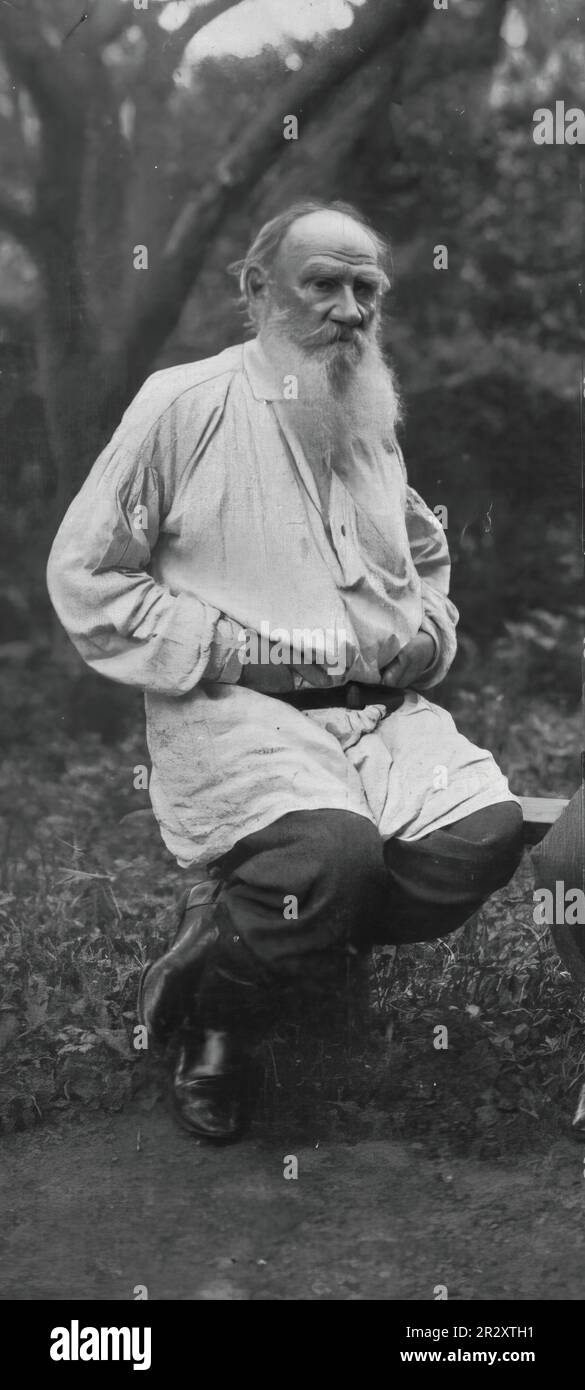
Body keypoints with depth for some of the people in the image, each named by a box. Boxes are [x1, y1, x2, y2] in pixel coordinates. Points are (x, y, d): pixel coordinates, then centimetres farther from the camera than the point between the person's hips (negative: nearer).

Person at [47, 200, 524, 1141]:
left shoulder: (374, 420, 19)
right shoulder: (184, 404, -1)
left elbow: (428, 555, 35)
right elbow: (85, 577, -3)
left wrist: (430, 631, 12)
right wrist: (227, 650, -12)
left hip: (380, 710, 6)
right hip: (230, 708, -6)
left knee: (484, 833, -22)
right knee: (335, 849, -34)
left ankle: (236, 925, -1)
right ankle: (209, 1006, -2)